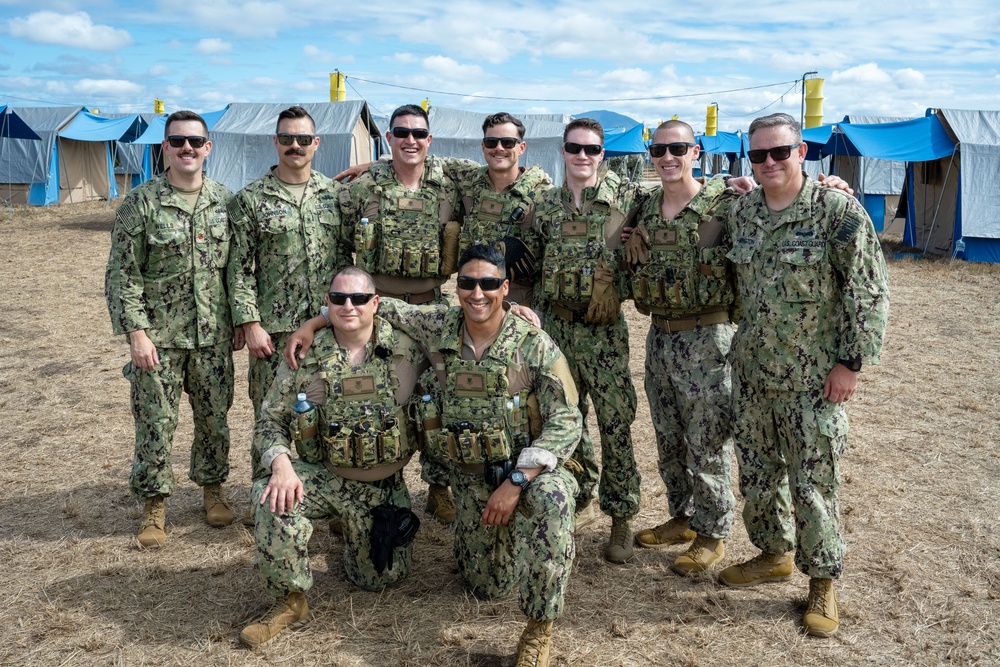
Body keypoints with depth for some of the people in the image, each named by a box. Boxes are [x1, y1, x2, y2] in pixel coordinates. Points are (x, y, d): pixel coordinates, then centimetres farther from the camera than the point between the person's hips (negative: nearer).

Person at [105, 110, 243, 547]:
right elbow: (122, 275, -7)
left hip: (213, 335, 3)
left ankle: (212, 488, 32)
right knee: (156, 422, 4)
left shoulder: (225, 201, 4)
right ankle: (154, 505, 20)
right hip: (159, 337, -3)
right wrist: (136, 332, -13)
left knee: (214, 416, 12)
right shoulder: (140, 204, -6)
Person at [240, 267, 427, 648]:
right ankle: (290, 601, -10)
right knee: (272, 500, -31)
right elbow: (270, 420, -4)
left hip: (383, 486, 1)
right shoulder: (304, 356, -9)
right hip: (322, 476, 0)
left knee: (381, 579, 9)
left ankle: (353, 534, 43)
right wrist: (281, 464, -25)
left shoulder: (407, 349, -10)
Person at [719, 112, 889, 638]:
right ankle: (773, 554, 35)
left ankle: (823, 581, 19)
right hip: (751, 371, 5)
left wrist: (851, 362, -13)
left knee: (813, 481, 1)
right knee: (757, 472, 15)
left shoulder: (837, 210, -12)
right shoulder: (741, 212, 4)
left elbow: (869, 293, -11)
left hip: (813, 377, -5)